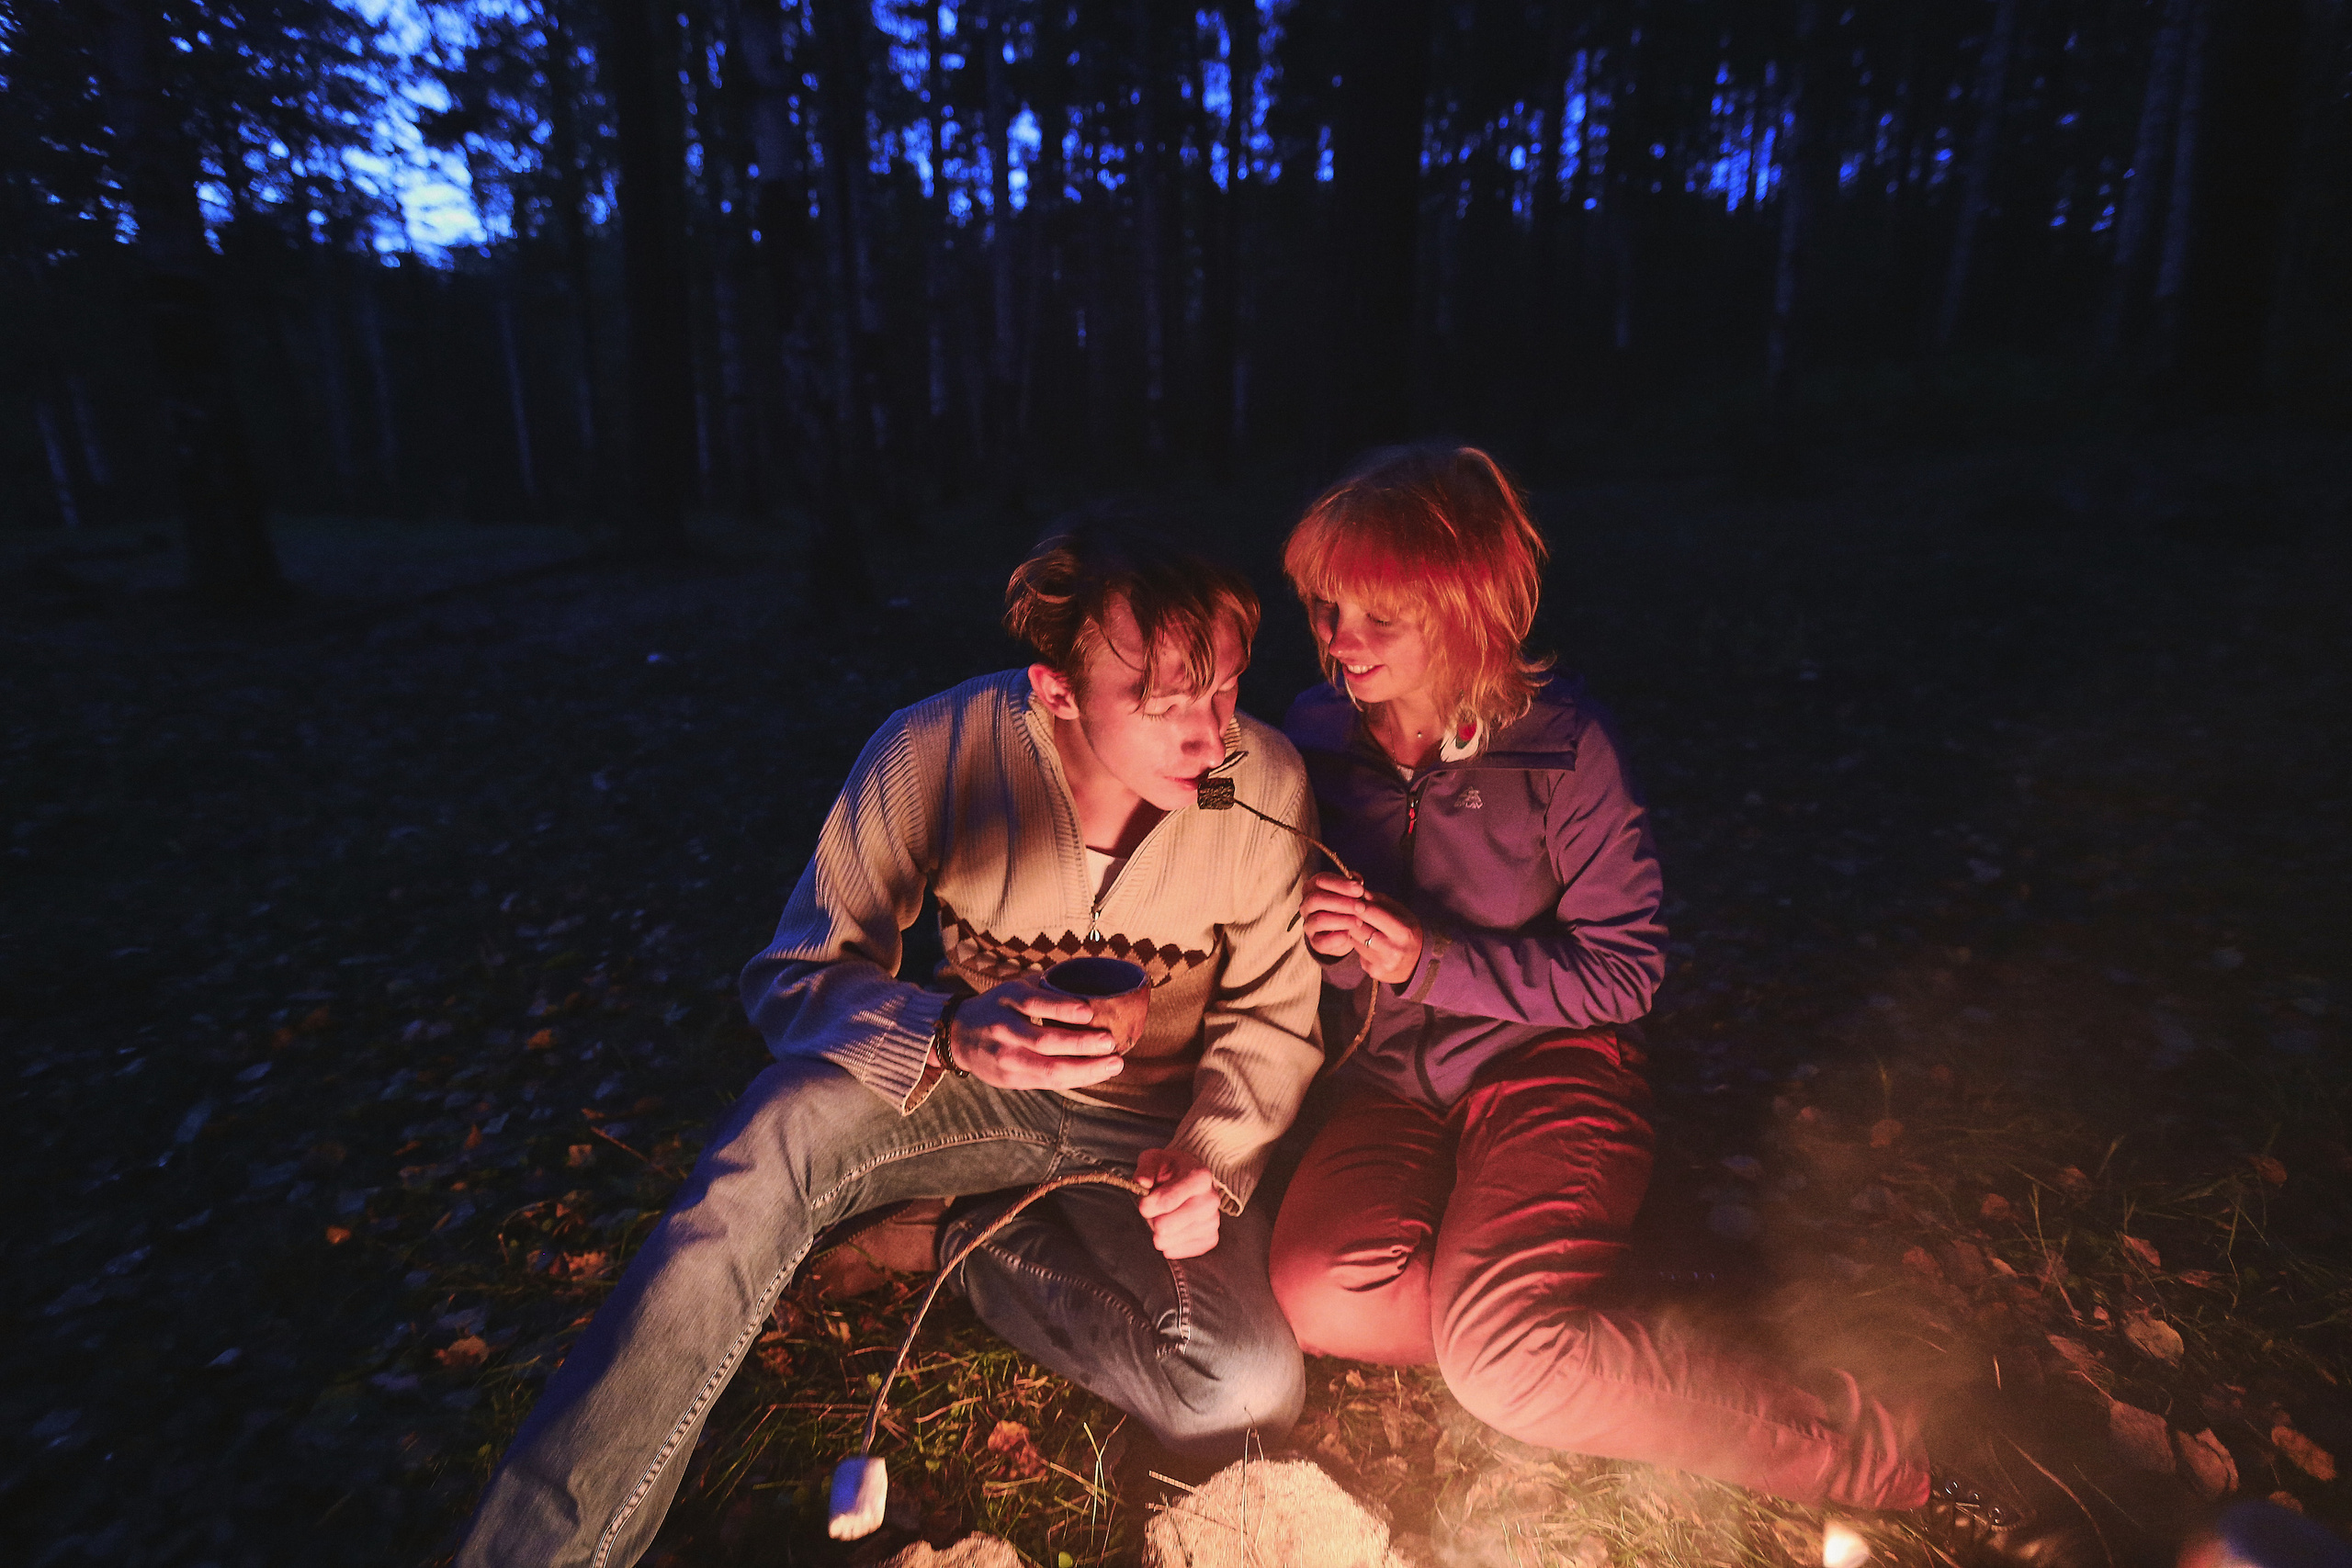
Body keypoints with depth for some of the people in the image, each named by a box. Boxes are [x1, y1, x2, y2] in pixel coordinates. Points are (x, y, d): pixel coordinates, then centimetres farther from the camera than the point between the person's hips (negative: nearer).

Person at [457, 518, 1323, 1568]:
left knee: (1250, 1398, -20)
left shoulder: (1263, 781, -18)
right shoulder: (935, 752, -22)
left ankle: (974, 1247, 2)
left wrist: (1213, 1161, -18)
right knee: (786, 1121, -32)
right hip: (977, 1089, -1)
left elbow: (1275, 1015, -3)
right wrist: (952, 1035, -38)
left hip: (1148, 1127, 2)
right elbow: (792, 977, -18)